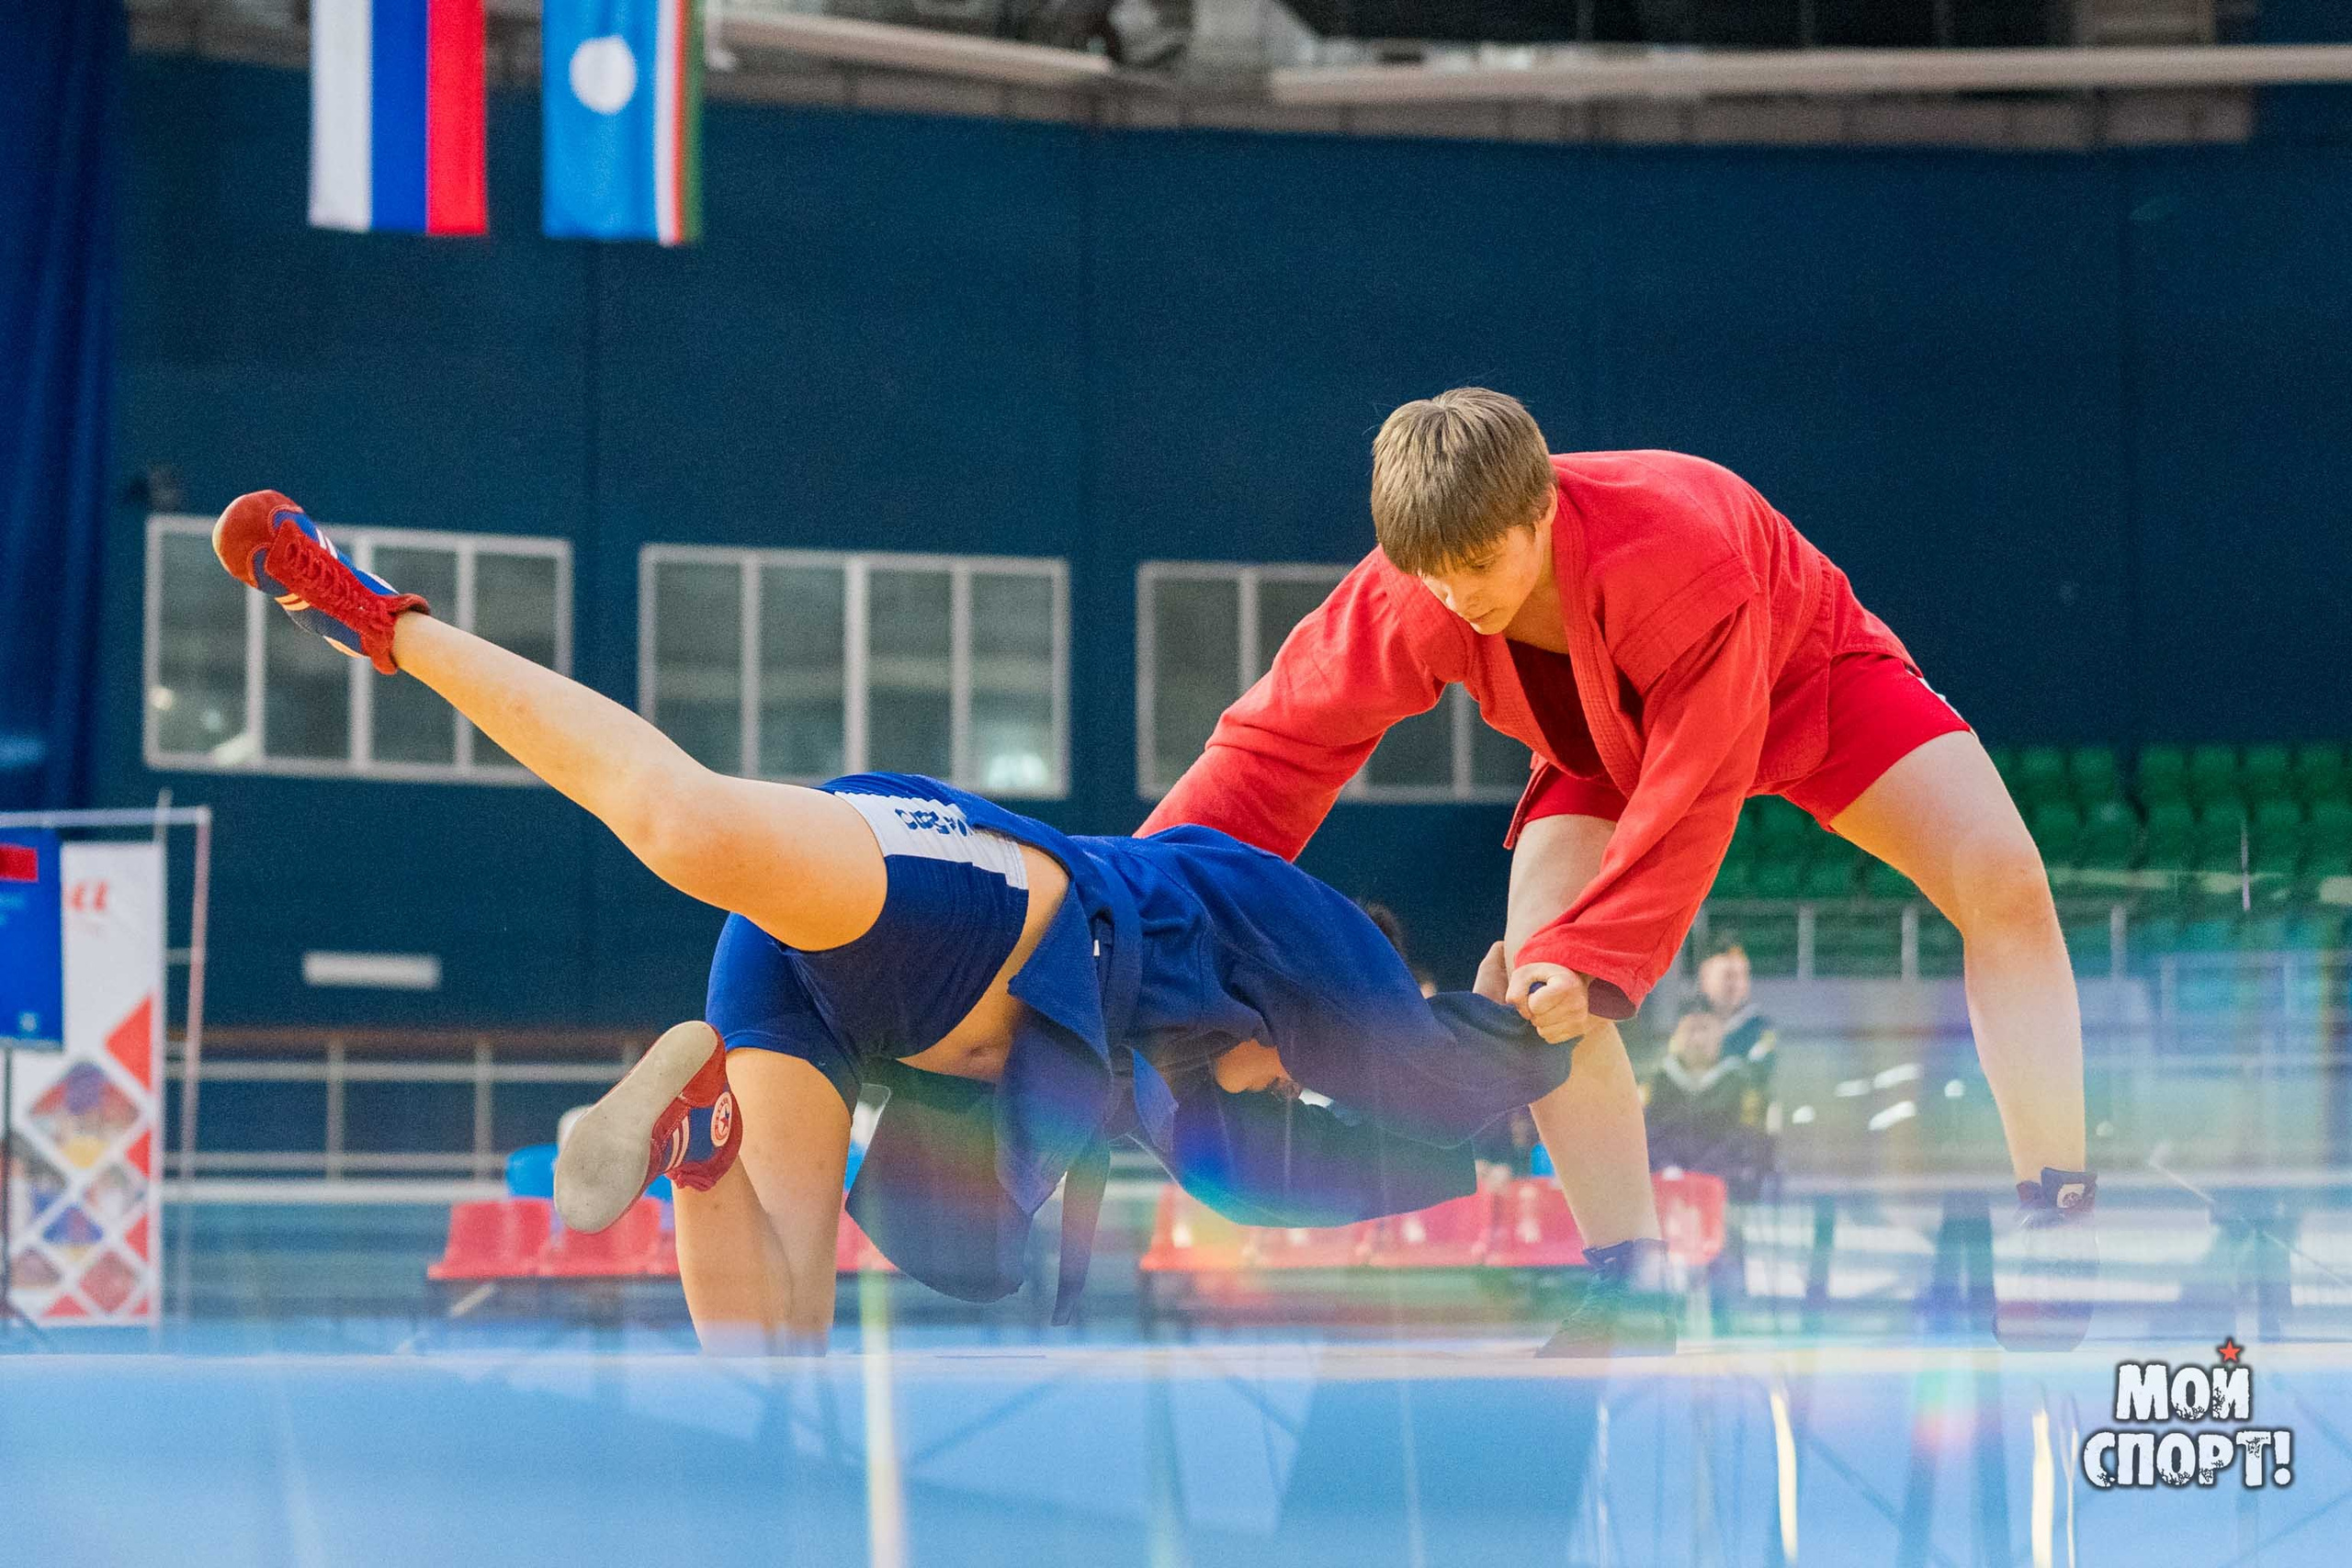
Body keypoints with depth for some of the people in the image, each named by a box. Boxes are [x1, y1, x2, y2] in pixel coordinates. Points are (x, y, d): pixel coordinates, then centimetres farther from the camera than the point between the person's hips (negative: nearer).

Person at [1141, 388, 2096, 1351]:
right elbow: (1273, 746, -23)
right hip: (1611, 745, 3)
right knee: (1536, 974, -23)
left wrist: (1595, 955, -42)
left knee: (2003, 881, -22)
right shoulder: (1401, 600, -30)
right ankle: (1627, 1285, -13)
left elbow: (1694, 796, -37)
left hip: (1812, 681, -3)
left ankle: (2058, 1237, -15)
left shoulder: (1681, 556, -43)